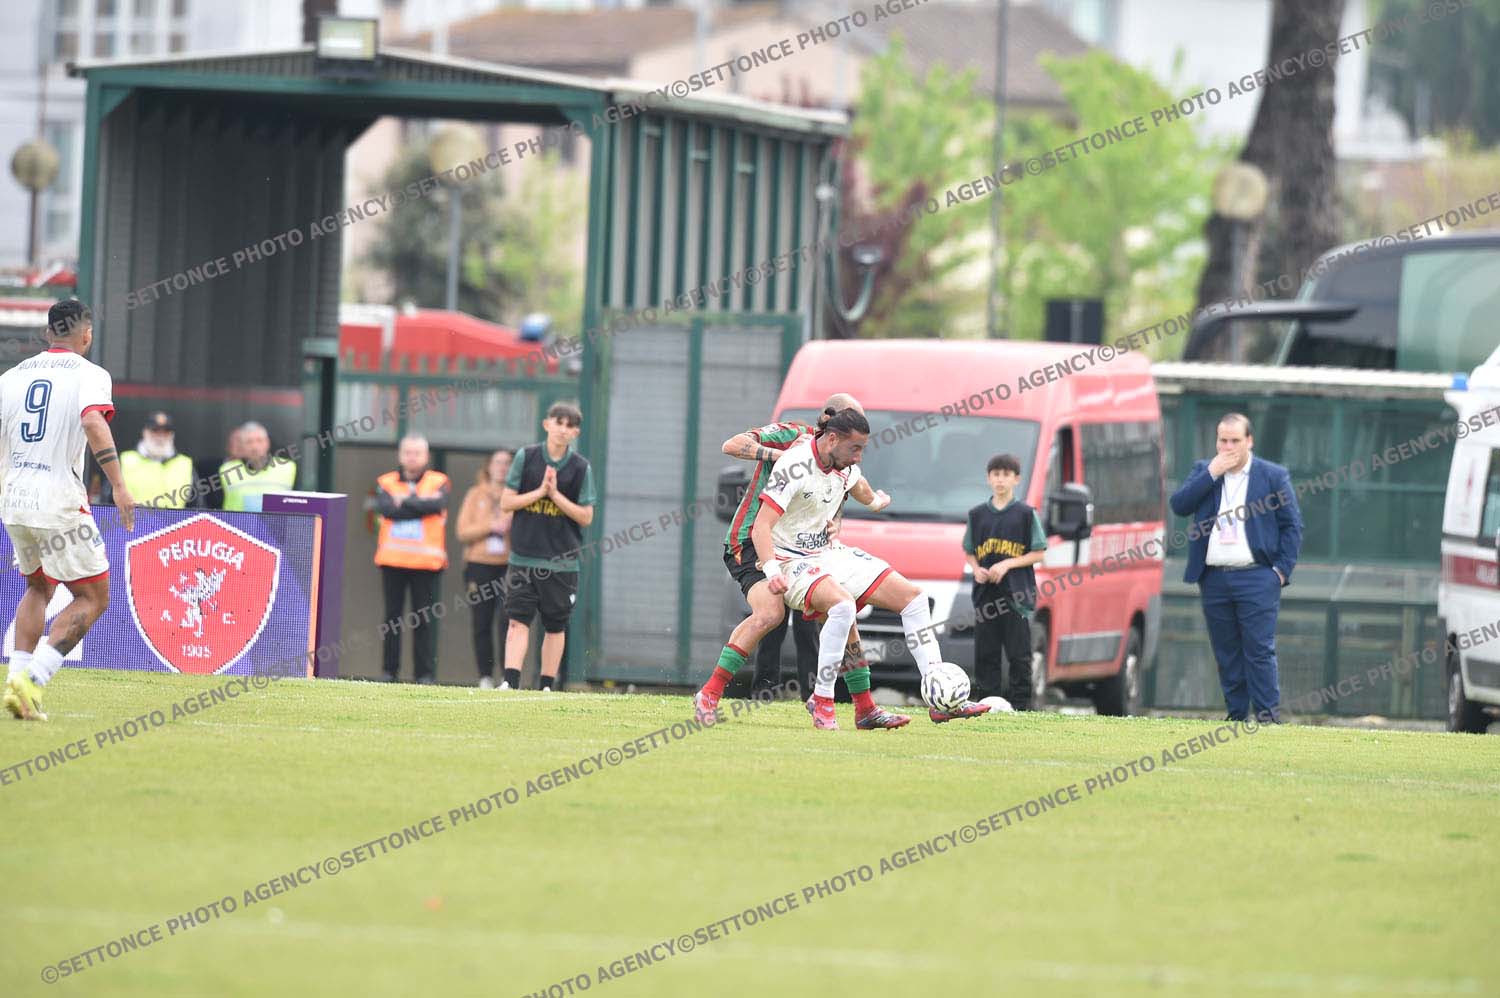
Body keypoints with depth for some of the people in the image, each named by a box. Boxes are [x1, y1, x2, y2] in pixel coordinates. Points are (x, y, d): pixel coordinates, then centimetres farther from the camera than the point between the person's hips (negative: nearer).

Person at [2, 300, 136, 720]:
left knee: (38, 588, 25)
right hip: (59, 503, -6)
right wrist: (119, 485, -26)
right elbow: (93, 422, -24)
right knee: (92, 598, 4)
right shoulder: (89, 374, -5)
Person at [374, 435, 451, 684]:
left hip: (426, 561, -1)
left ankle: (425, 673, 0)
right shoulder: (386, 483, 9)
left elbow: (437, 505, -14)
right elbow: (388, 509, -10)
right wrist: (419, 504, -9)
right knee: (392, 617, 5)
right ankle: (389, 671, 10)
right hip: (392, 560, 1)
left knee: (424, 620, -2)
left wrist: (404, 502, -7)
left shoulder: (438, 483, 7)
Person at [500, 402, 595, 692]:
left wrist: (556, 494, -12)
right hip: (524, 556, -1)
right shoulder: (526, 457, 1)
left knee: (555, 626, 7)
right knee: (518, 621, -8)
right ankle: (510, 684, -12)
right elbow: (506, 503, 0)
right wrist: (540, 491, -11)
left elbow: (586, 517, -1)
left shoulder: (580, 467, 0)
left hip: (561, 561, 1)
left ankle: (546, 687, 15)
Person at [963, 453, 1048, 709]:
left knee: (1019, 655, -3)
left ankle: (1021, 705, 0)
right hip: (986, 593, 3)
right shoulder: (977, 514, 11)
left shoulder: (1026, 514, 1)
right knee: (985, 654, 3)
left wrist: (1007, 564, -12)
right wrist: (977, 569, -4)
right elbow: (969, 552, 17)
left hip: (1016, 595, -3)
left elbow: (1039, 553, -1)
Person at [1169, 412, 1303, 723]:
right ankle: (1236, 716, 12)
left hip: (1256, 578, -4)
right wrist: (1212, 474, -9)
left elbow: (1292, 525, 4)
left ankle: (1268, 717, -7)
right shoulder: (1203, 472, 12)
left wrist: (1281, 569, -5)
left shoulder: (1273, 476, 4)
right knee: (1226, 654, 6)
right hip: (1214, 578, 4)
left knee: (1260, 651, -8)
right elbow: (1179, 505, -2)